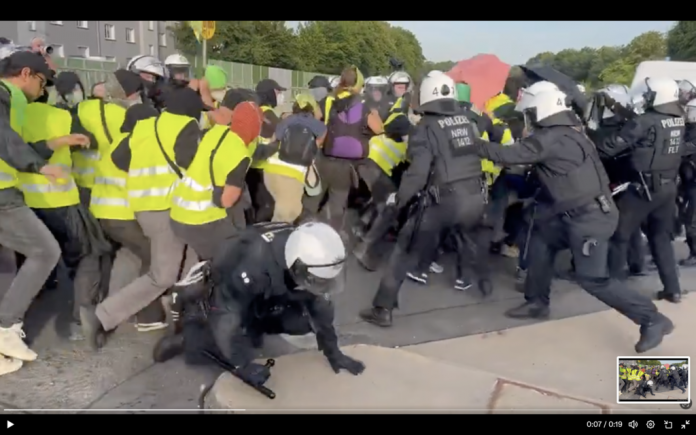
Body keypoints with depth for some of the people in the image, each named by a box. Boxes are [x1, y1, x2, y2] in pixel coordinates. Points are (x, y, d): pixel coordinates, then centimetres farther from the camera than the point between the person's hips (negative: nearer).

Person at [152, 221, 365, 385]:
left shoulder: (310, 258, -22)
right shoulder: (254, 266, -44)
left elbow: (321, 306, -9)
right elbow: (226, 315, -37)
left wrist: (333, 352, -7)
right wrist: (243, 365, -34)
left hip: (264, 300, 5)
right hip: (219, 297, -5)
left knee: (304, 321, -13)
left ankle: (254, 326, 7)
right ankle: (189, 333, 2)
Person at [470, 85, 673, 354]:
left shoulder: (550, 139, -19)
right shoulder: (566, 132, 11)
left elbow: (511, 154, -17)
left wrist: (477, 147, -6)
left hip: (589, 217, -10)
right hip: (576, 213, 10)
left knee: (592, 278, -7)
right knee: (540, 242, 18)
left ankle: (652, 320, 4)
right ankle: (536, 302, 30)